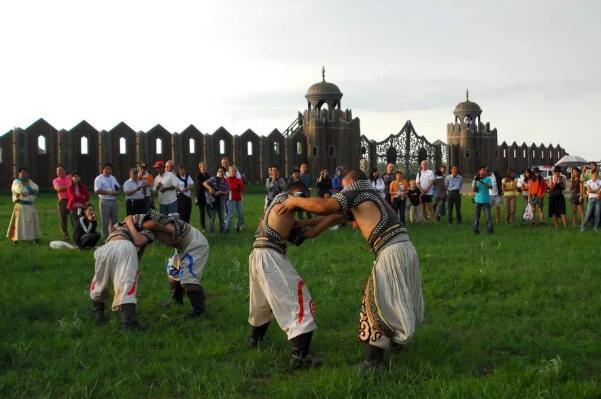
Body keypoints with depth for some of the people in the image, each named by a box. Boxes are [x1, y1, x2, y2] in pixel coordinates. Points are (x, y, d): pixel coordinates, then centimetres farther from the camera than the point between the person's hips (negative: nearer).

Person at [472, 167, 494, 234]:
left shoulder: (488, 179, 2)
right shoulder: (475, 180, 8)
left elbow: (490, 187, -16)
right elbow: (473, 190, 0)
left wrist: (482, 182, -26)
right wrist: (475, 181, -12)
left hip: (486, 201, -1)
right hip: (477, 200, 1)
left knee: (488, 216, -4)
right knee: (476, 216, 2)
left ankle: (490, 229, -1)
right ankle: (476, 229, 7)